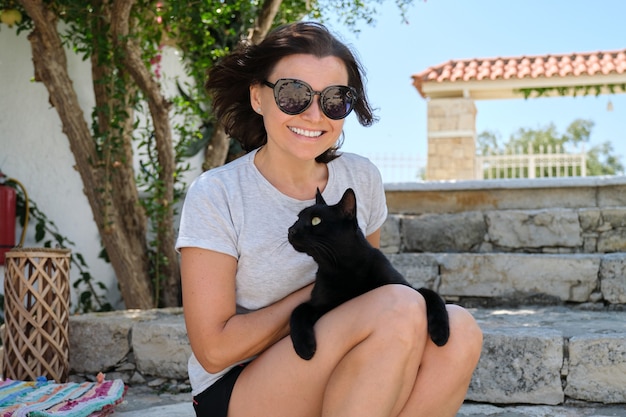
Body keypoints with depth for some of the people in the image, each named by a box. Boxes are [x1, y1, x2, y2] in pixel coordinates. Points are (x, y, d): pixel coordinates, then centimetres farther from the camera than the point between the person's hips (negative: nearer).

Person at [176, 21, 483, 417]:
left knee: (458, 329, -21)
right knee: (400, 306, -27)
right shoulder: (216, 196, -13)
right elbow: (214, 349, -15)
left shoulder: (362, 178, 1)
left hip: (333, 381, 6)